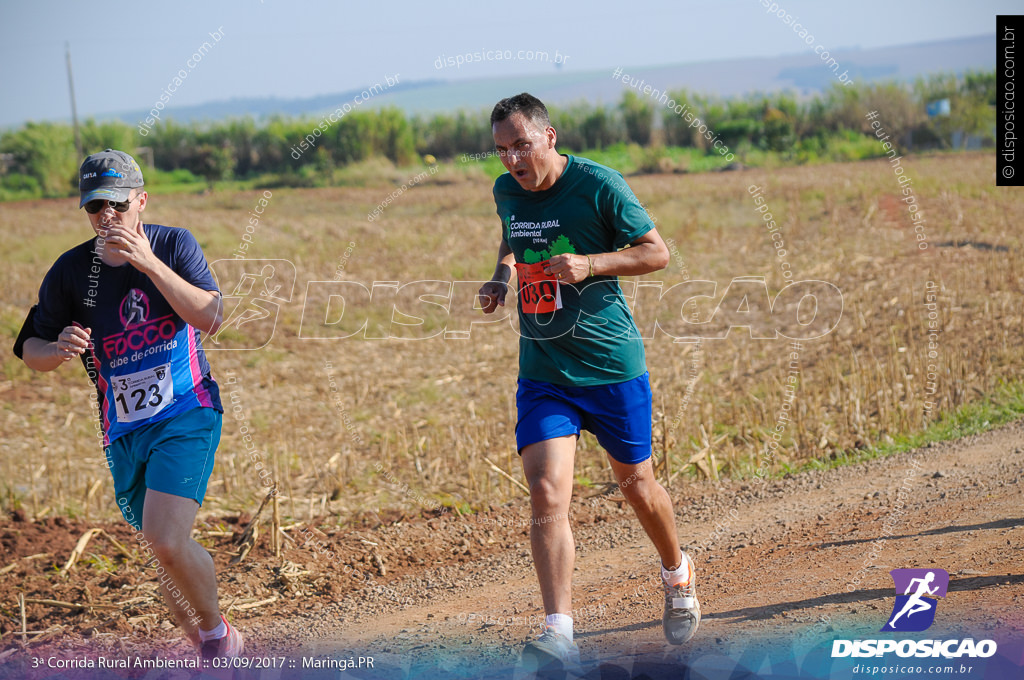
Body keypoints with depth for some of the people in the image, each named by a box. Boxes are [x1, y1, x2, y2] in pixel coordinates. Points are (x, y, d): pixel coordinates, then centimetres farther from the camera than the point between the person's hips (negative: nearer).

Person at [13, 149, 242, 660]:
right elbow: (30, 350, 5)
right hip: (123, 432, 4)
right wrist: (59, 349, -19)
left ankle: (217, 632, 3)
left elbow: (210, 318, -19)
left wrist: (147, 262, -27)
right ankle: (214, 656, 30)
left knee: (165, 541, -22)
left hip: (188, 413, -4)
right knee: (163, 554, 10)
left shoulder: (174, 245, -5)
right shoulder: (70, 271, -1)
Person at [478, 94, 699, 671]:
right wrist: (503, 277, 4)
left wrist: (590, 265, -21)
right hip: (543, 373, 3)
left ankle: (677, 573, 45)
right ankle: (560, 637, -20)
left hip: (612, 364, -3)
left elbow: (657, 252, -7)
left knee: (637, 486, 14)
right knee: (547, 494, -15)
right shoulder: (506, 191, 3)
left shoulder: (598, 184, -12)